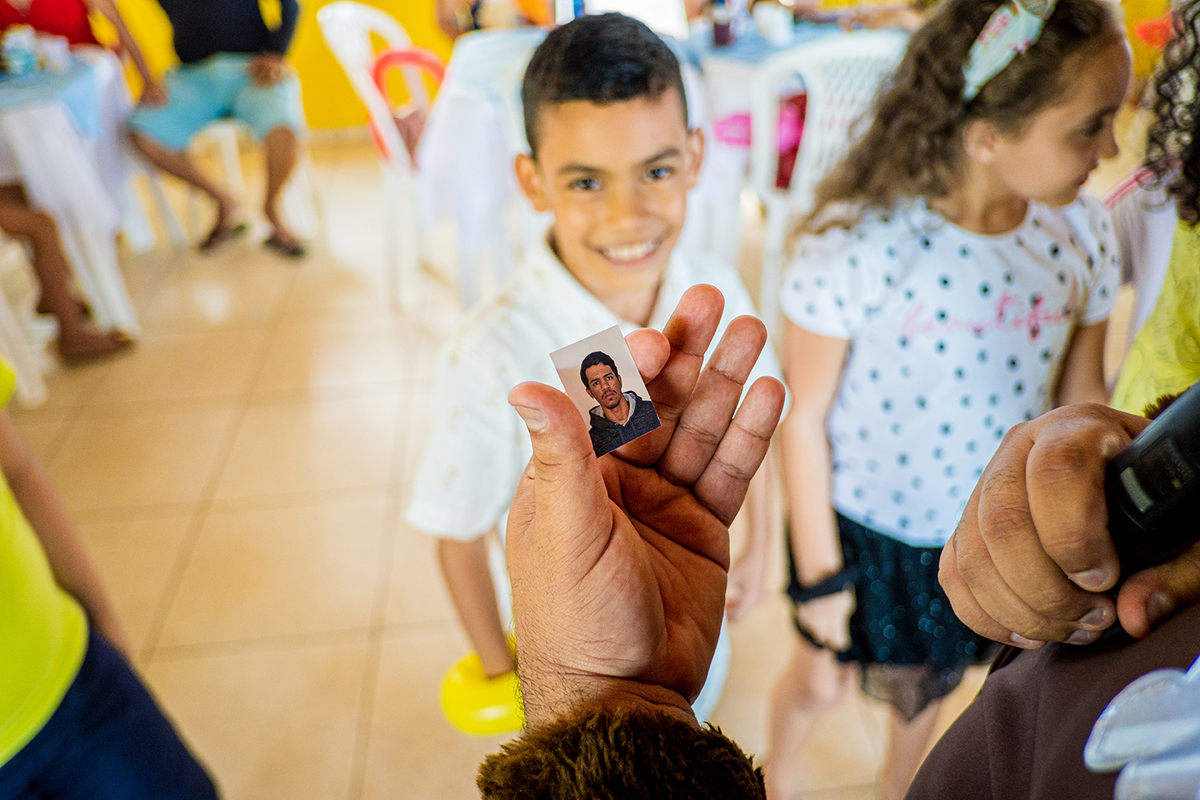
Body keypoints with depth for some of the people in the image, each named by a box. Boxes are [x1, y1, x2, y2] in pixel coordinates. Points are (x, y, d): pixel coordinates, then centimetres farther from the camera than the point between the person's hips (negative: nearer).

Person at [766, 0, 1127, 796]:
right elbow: (805, 417, -18)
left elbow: (1081, 398, 0)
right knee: (822, 678, 23)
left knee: (928, 685, 29)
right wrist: (819, 574, -9)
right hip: (866, 529, -3)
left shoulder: (1083, 231, -14)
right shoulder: (857, 243, -29)